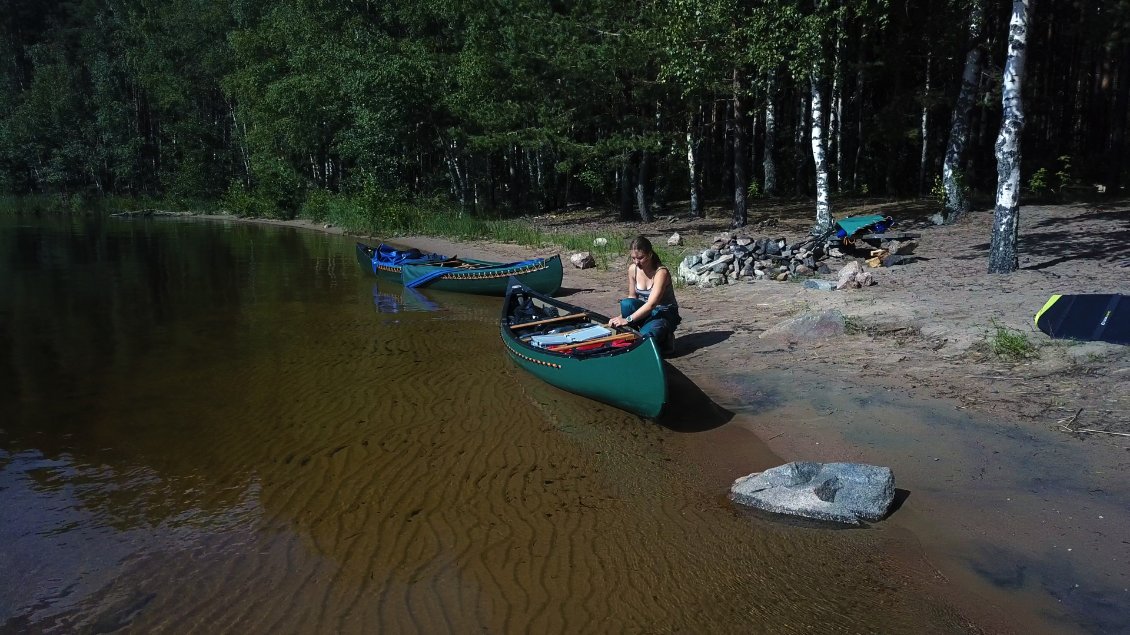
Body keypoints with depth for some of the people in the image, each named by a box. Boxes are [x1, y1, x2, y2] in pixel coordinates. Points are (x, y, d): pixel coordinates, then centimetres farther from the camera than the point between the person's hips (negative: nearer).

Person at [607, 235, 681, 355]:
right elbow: (632, 297, 2)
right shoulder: (632, 269, -8)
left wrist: (627, 319, -42)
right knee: (626, 304, -28)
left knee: (644, 336, -33)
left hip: (665, 314, -4)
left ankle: (665, 339, 1)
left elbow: (651, 304, -34)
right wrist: (621, 317, -17)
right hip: (645, 311, 5)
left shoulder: (661, 272, -25)